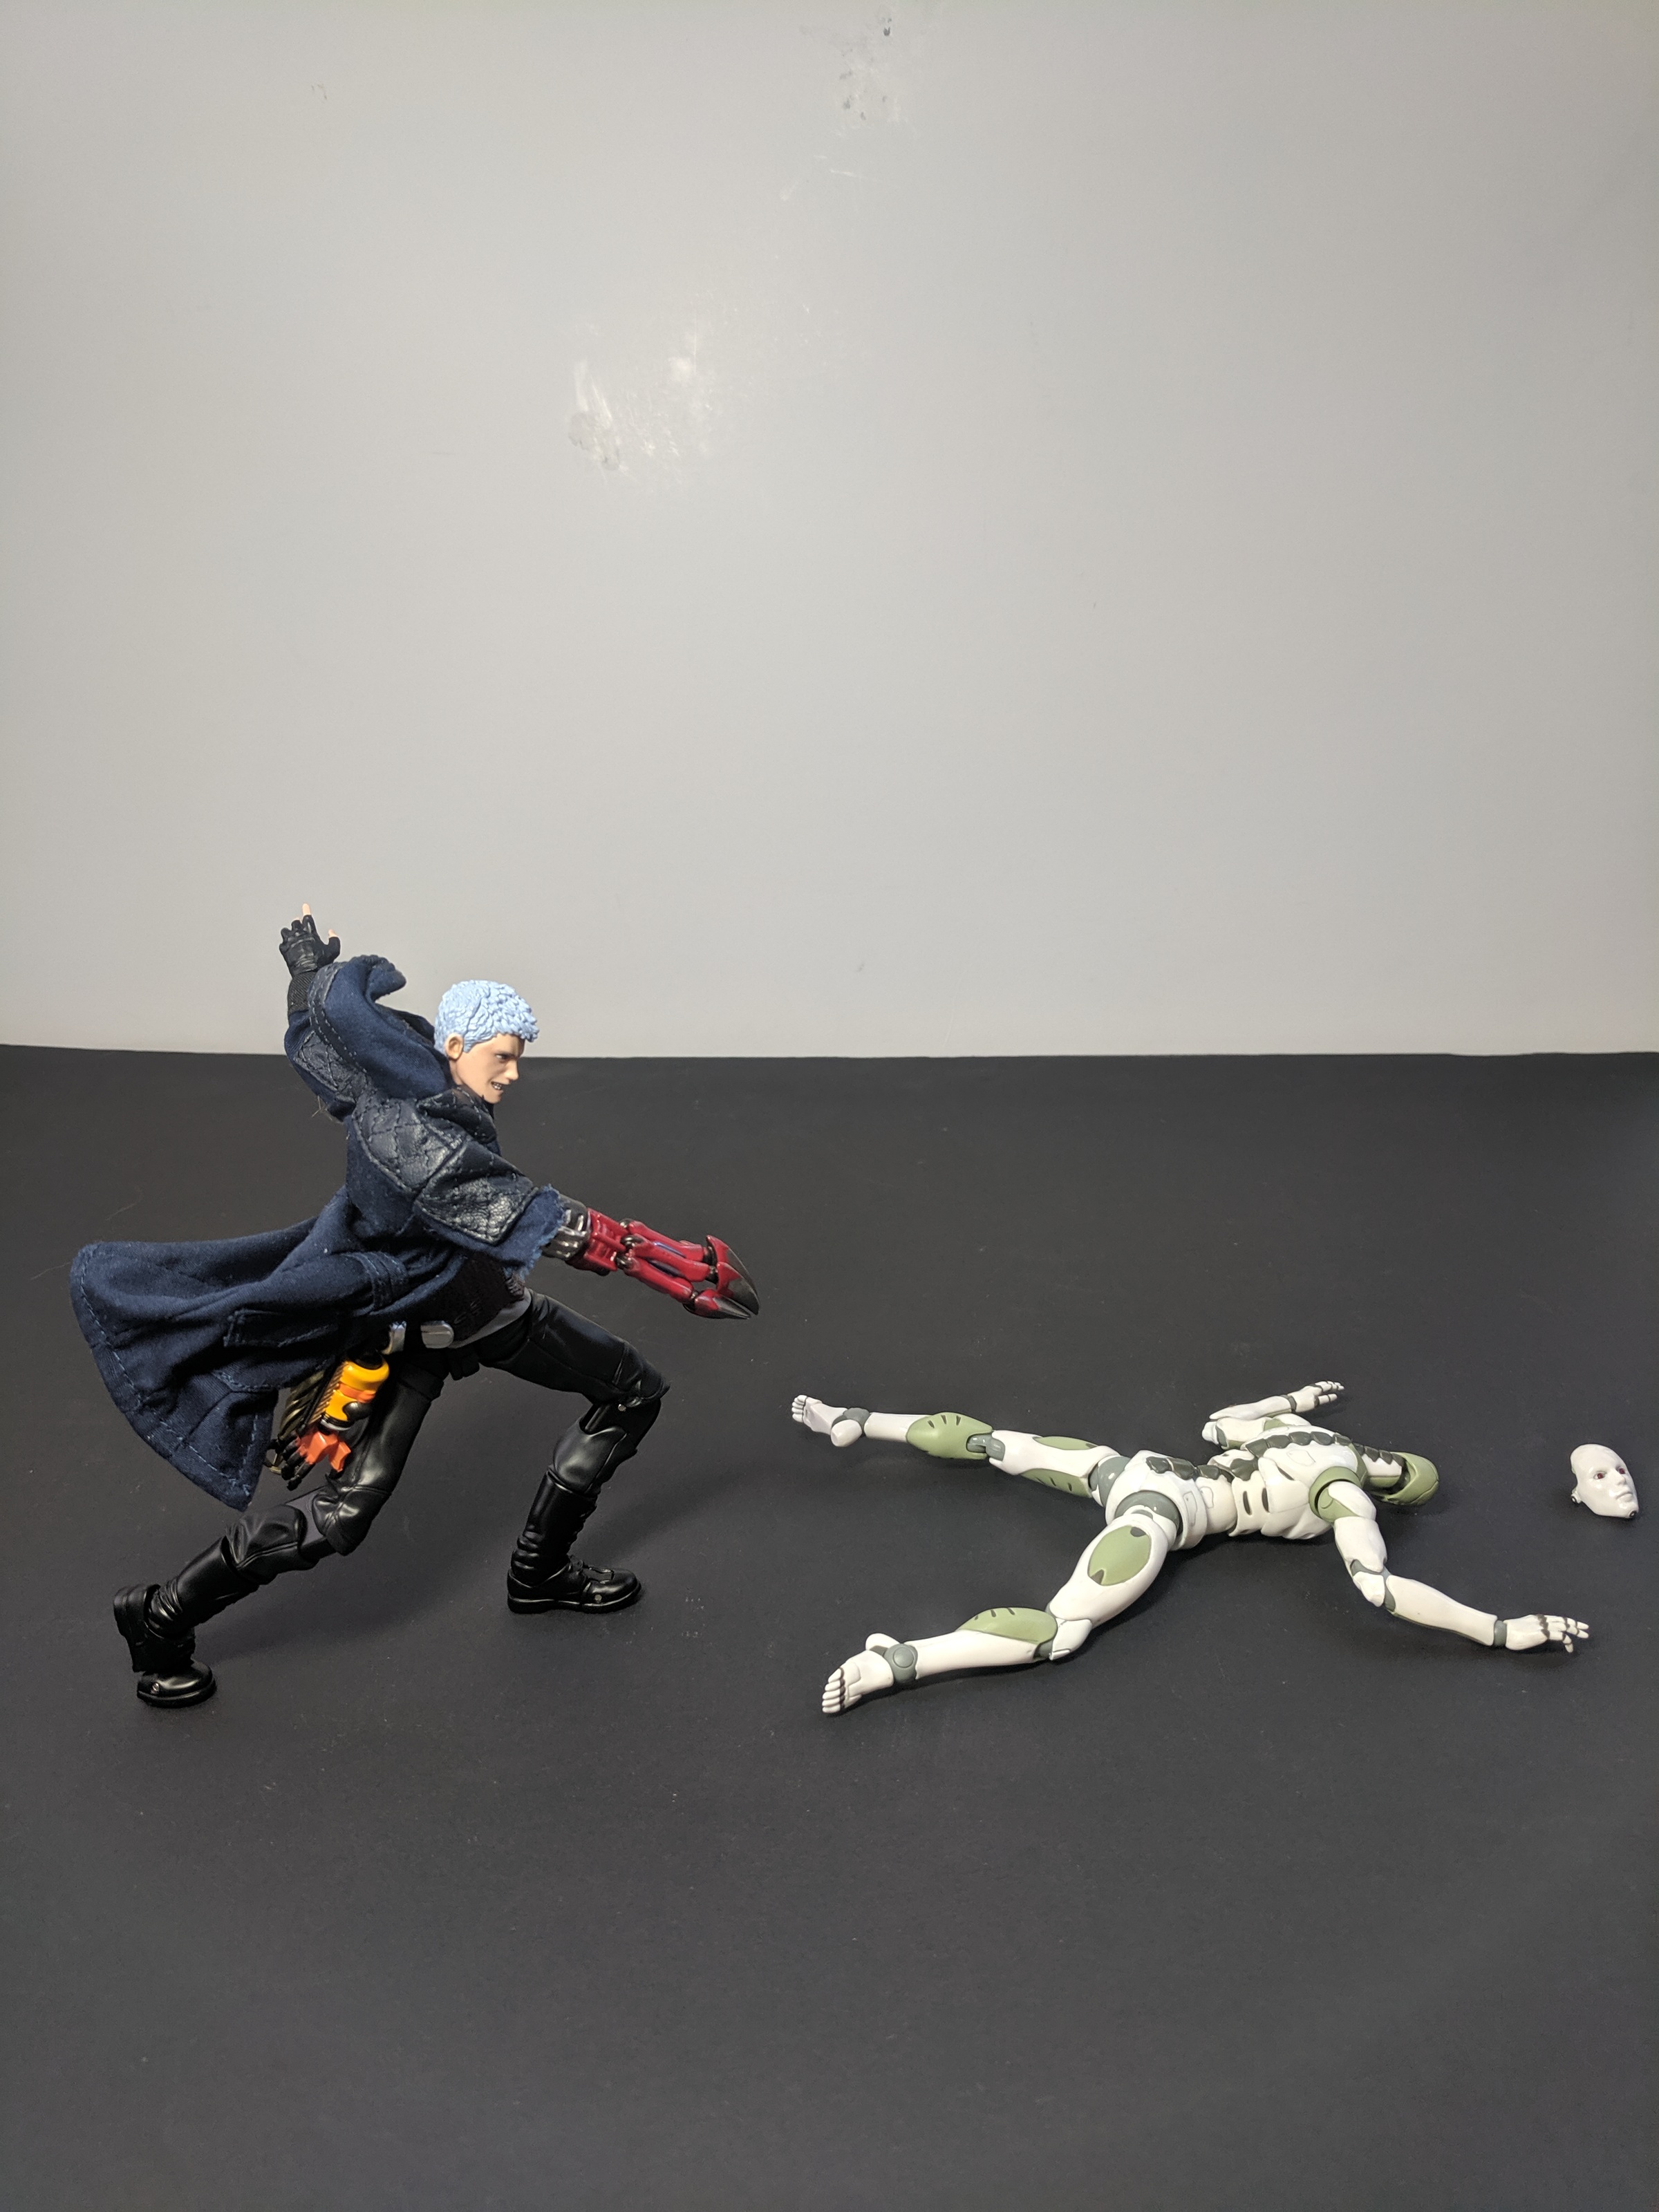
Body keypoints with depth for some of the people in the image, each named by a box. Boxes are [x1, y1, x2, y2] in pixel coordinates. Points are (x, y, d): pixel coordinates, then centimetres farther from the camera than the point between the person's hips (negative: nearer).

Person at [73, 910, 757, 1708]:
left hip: (483, 1299, 9)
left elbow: (336, 1001, 10)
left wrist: (310, 960, 34)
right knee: (338, 1513, -10)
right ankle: (160, 1617, 14)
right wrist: (667, 1261, -45)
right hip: (408, 1324, -9)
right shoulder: (405, 1132, -33)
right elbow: (541, 1221, -42)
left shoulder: (413, 1064, -8)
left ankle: (538, 1574, 23)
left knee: (633, 1393, 8)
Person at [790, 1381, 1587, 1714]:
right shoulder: (1347, 1495, -5)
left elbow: (1215, 1421, 33)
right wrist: (1504, 1630, -14)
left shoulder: (1292, 1425, 15)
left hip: (1134, 1465, 8)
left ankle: (855, 1422, 31)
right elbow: (1381, 1589, -19)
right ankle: (895, 1662, -44)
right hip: (1161, 1515, -8)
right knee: (1060, 1629, -24)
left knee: (994, 1443, 23)